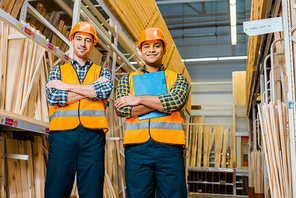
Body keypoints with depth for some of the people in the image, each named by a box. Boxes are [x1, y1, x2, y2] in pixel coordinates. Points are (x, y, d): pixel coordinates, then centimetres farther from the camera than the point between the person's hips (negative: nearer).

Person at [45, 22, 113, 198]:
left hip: (93, 135, 0)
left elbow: (105, 91, -6)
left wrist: (66, 86, -4)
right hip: (62, 133, 1)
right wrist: (92, 89, -2)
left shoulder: (102, 72, 17)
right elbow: (53, 97, -1)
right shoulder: (59, 70, 18)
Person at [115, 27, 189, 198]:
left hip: (170, 148, 0)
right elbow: (121, 108, -3)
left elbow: (176, 101, -8)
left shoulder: (178, 79, 14)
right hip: (136, 149, 1)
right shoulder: (128, 80, 16)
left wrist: (139, 99, -4)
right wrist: (162, 102, -5)